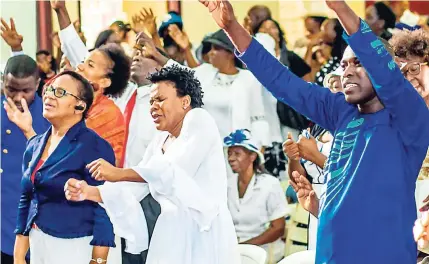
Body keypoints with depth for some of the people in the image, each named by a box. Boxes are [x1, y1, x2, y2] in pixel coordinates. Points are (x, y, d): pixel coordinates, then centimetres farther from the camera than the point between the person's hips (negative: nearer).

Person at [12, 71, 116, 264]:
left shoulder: (94, 147, -12)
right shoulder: (35, 145, 9)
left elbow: (104, 209, -15)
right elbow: (26, 202, 14)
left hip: (75, 248, -7)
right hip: (37, 245, 7)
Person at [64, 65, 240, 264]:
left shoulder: (199, 119, -2)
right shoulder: (160, 140, 18)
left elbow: (177, 171, -16)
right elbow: (131, 192, 12)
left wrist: (120, 173, -15)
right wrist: (89, 192, -5)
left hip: (204, 235, -7)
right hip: (170, 236, 7)